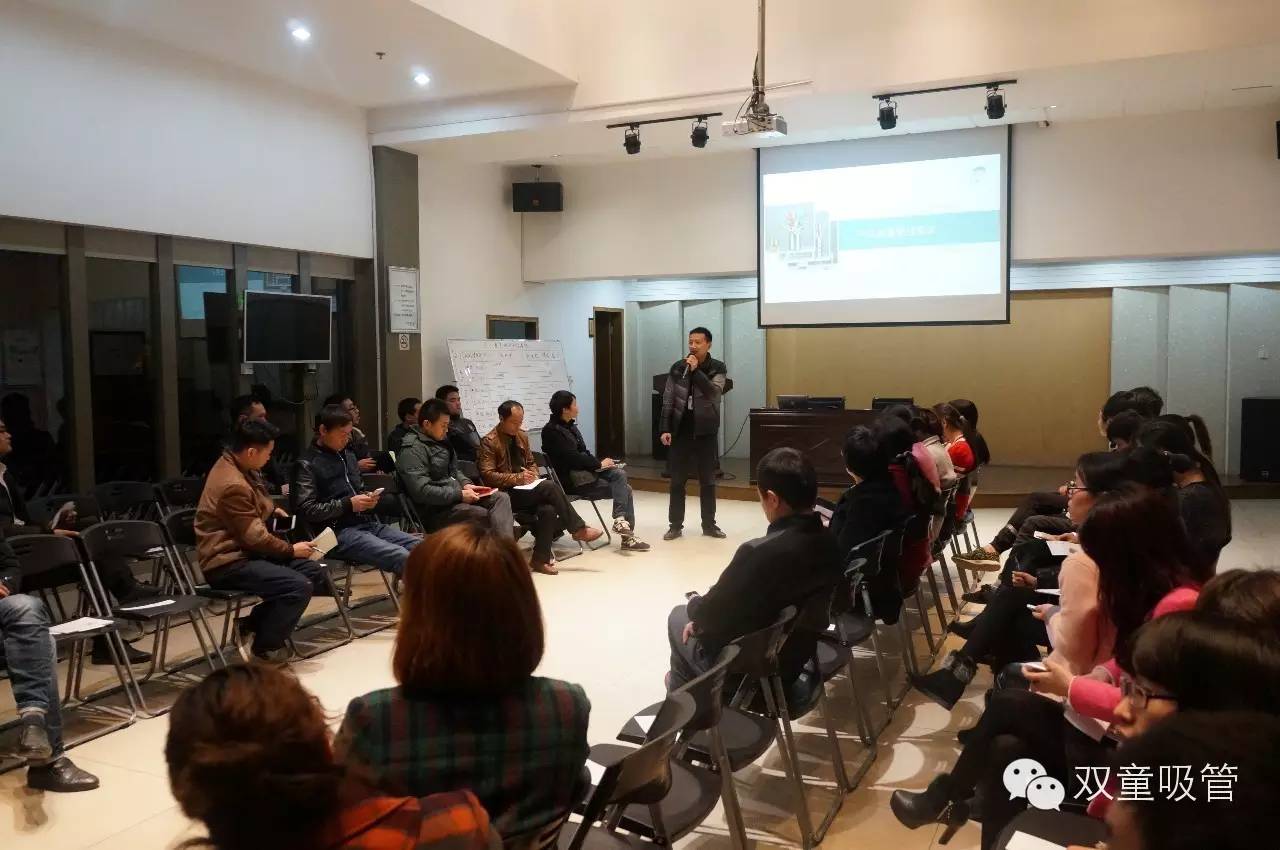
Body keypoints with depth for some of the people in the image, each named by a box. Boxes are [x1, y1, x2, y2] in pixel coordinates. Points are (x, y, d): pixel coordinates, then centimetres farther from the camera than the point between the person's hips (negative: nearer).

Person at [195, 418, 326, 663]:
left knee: (314, 571, -3)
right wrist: (291, 550, -7)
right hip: (227, 562, -10)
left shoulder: (237, 467, 8)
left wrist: (271, 509, 20)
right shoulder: (232, 485, -24)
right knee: (299, 586, -27)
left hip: (243, 550, 10)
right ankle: (265, 646, -4)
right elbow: (255, 538, -19)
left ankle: (253, 624, 4)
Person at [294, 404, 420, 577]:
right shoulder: (307, 464, -4)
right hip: (338, 532, -7)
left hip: (367, 523, 8)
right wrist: (348, 505, -14)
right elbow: (306, 510, -12)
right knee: (402, 558, -29)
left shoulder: (348, 456, 18)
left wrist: (368, 498, 8)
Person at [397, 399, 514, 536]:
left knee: (501, 498, -10)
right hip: (437, 508, -9)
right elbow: (421, 491, -24)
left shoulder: (440, 440, 14)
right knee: (489, 517, -24)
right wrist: (460, 495, -20)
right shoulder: (412, 450, -15)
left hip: (456, 495, 9)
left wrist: (466, 484, 4)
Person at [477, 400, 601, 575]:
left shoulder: (522, 436, 13)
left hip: (526, 490, 6)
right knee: (550, 486, -28)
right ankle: (578, 529, -16)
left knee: (548, 509, -27)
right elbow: (487, 475, -12)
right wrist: (518, 478, -19)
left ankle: (540, 559, -19)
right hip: (507, 494, -6)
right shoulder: (489, 442, -7)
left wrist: (533, 476, 0)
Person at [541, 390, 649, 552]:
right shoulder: (552, 430, -12)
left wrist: (599, 461, -2)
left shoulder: (570, 426, 16)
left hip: (583, 471, 8)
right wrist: (599, 463, -11)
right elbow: (572, 458, -18)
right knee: (619, 474, -23)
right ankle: (620, 519, -20)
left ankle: (628, 536, -9)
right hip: (571, 478, -8)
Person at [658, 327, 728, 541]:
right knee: (677, 480, 3)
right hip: (681, 430, 1)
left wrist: (695, 370, -21)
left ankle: (709, 524, 16)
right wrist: (665, 429, -3)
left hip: (706, 431, -1)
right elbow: (668, 400, 3)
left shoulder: (717, 368, -2)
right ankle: (675, 525, 11)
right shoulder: (677, 368, 3)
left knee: (708, 480, 7)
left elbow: (714, 393, -19)